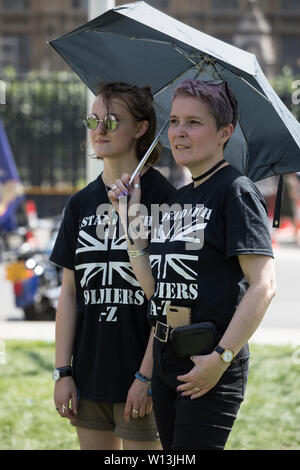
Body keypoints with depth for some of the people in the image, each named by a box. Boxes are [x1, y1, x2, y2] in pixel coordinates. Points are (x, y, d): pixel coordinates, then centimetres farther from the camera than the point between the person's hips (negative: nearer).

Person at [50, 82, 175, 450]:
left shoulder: (161, 199, -7)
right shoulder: (81, 204, 10)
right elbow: (69, 294, 10)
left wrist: (146, 377, -15)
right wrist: (62, 373, 4)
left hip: (140, 379, -6)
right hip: (88, 377, 6)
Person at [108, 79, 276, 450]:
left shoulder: (236, 191, -9)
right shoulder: (178, 198, 15)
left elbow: (263, 286, -17)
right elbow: (154, 287, 8)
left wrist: (221, 357, -21)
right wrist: (131, 219, 3)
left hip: (212, 364, -8)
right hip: (166, 357, 8)